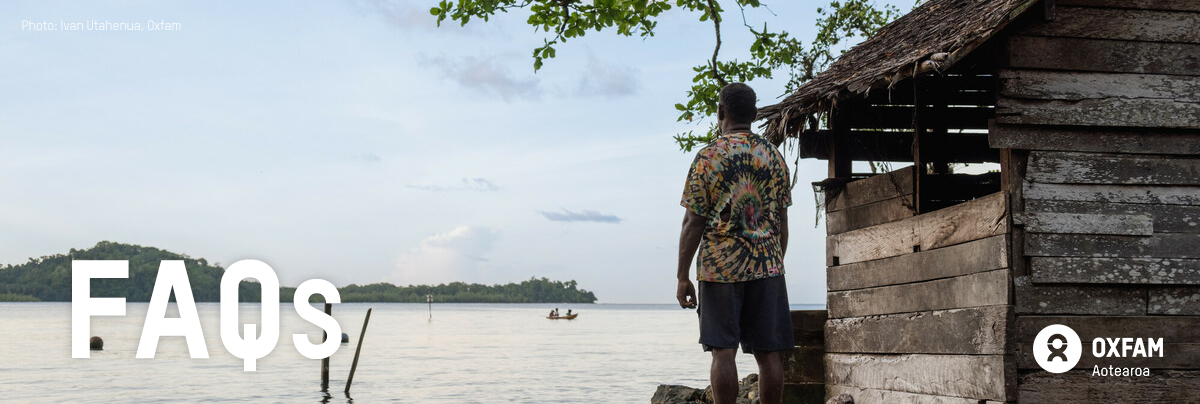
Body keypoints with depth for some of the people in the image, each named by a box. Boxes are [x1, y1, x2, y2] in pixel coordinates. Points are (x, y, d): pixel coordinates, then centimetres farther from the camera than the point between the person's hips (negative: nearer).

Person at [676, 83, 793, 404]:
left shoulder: (708, 157, -3)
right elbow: (782, 221, 11)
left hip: (719, 268, -3)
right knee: (767, 352, 5)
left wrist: (682, 277, 0)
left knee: (723, 351, -2)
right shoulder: (773, 156, 8)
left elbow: (693, 223, -5)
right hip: (767, 267, 3)